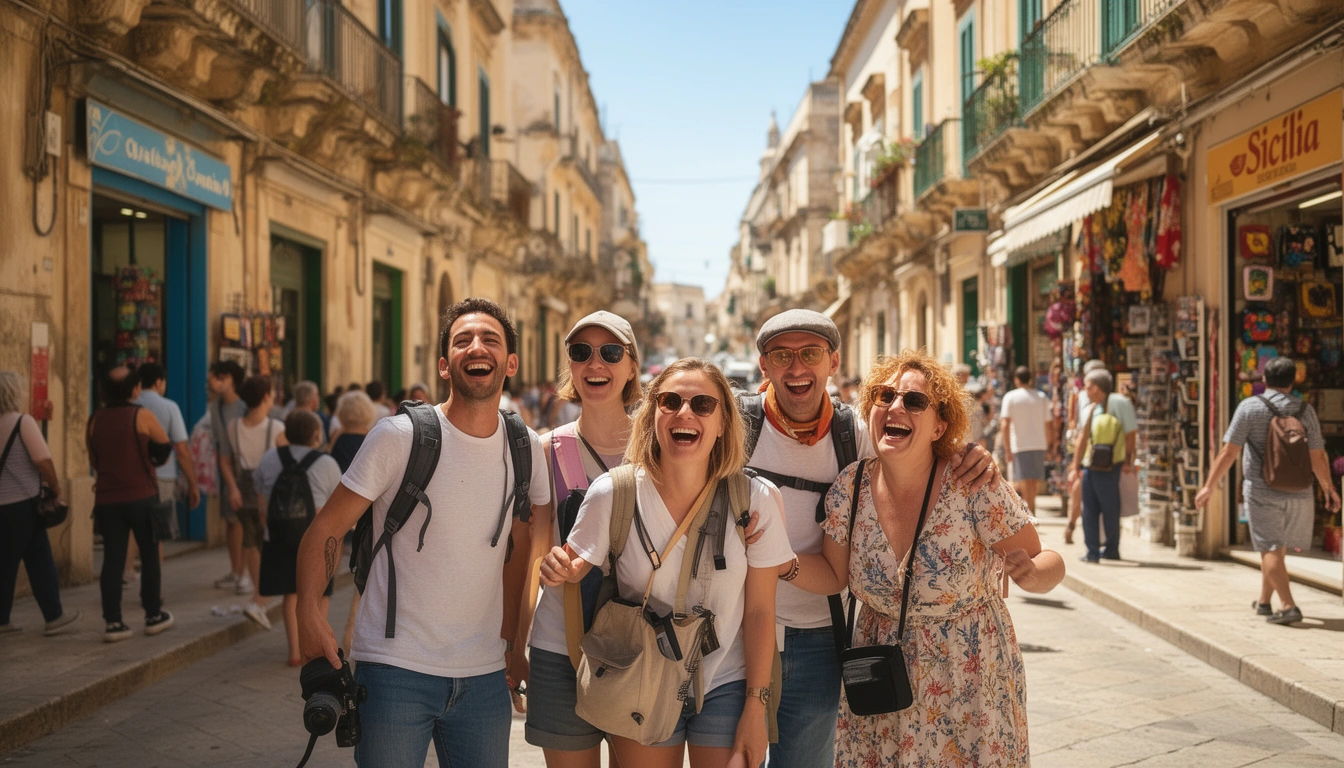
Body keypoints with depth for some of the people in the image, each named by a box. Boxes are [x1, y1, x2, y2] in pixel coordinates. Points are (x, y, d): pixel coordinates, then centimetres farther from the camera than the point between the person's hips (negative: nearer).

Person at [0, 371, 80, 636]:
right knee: (40, 562, 2)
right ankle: (54, 617, 7)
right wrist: (55, 488, -3)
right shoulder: (23, 422, -11)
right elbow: (43, 459, -16)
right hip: (21, 503, -6)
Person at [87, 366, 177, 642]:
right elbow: (165, 446, 2)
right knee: (150, 556, 11)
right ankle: (154, 616, 18)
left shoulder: (95, 419, 2)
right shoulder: (142, 416, -10)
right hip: (141, 497, -3)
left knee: (112, 560, 5)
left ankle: (113, 622, 2)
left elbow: (93, 461, 12)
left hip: (107, 499, 3)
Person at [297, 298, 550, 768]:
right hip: (394, 673, -4)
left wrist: (511, 642, 14)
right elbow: (328, 526, -6)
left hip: (484, 677, 4)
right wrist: (309, 612, -19)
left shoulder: (527, 450, 3)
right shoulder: (399, 437, -9)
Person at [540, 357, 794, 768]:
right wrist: (558, 570, -26)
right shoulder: (612, 494, -13)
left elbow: (759, 611, -6)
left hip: (726, 688, 0)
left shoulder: (757, 499, -13)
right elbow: (572, 571, -3)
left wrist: (755, 709, -4)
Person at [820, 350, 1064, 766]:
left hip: (971, 681, -3)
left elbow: (1046, 562, -11)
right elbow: (834, 575, 2)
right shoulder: (850, 487, -8)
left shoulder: (975, 487, -18)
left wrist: (1030, 572, -33)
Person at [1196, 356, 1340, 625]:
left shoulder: (1249, 407, -8)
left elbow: (1229, 452, -10)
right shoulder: (1306, 410, -1)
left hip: (1261, 490, -3)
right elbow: (1318, 457, 0)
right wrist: (1329, 489, 14)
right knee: (1275, 547, 18)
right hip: (1298, 492, 4)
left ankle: (1288, 605, -13)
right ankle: (1264, 601, 28)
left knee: (1271, 549, -1)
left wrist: (1209, 486, -4)